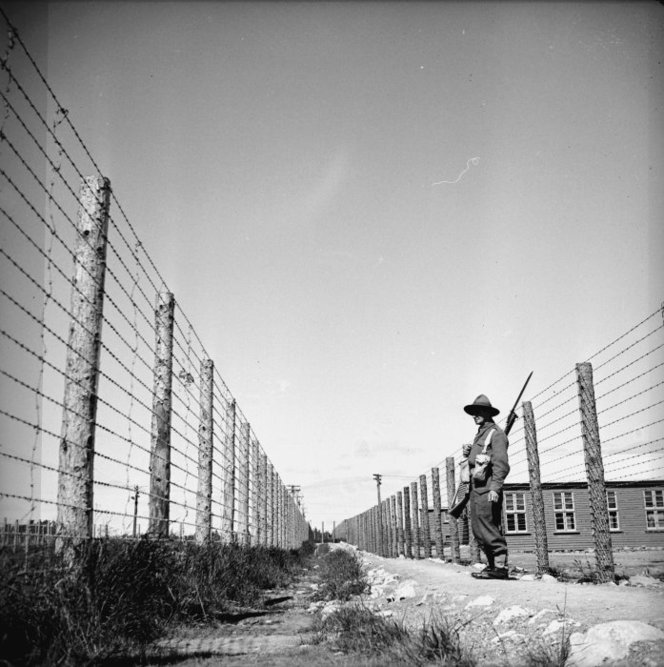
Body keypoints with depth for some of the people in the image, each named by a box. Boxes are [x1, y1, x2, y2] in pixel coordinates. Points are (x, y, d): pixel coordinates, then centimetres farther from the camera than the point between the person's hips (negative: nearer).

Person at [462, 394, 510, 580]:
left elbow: (501, 464, -16)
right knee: (478, 529, 10)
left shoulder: (496, 433, -7)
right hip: (476, 487, 10)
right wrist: (468, 453, 6)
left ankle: (500, 566, -5)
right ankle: (493, 564, 16)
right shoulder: (480, 434, 21)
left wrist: (495, 488, -24)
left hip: (487, 488, -10)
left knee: (489, 528, -10)